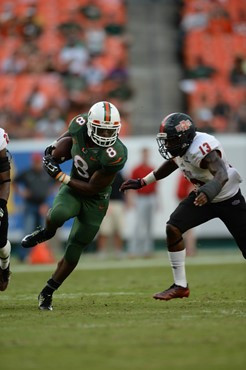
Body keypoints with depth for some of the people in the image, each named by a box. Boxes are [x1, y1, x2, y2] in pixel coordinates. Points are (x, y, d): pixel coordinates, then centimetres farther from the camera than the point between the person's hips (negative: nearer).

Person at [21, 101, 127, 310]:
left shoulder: (115, 155, -32)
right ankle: (47, 232, 3)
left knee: (73, 253, 4)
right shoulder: (80, 124, -18)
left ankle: (47, 294, 23)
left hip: (95, 199, -3)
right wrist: (52, 149, -1)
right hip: (72, 189, 3)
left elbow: (92, 188, -24)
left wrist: (61, 176, -24)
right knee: (57, 216, -33)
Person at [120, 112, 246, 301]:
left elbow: (221, 175, -49)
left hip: (228, 199, -7)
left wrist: (208, 192, -69)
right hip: (203, 196, 7)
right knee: (173, 228, -11)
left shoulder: (202, 148, -34)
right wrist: (141, 182, 15)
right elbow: (171, 164, 14)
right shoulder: (181, 146, -9)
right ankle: (180, 286, -5)